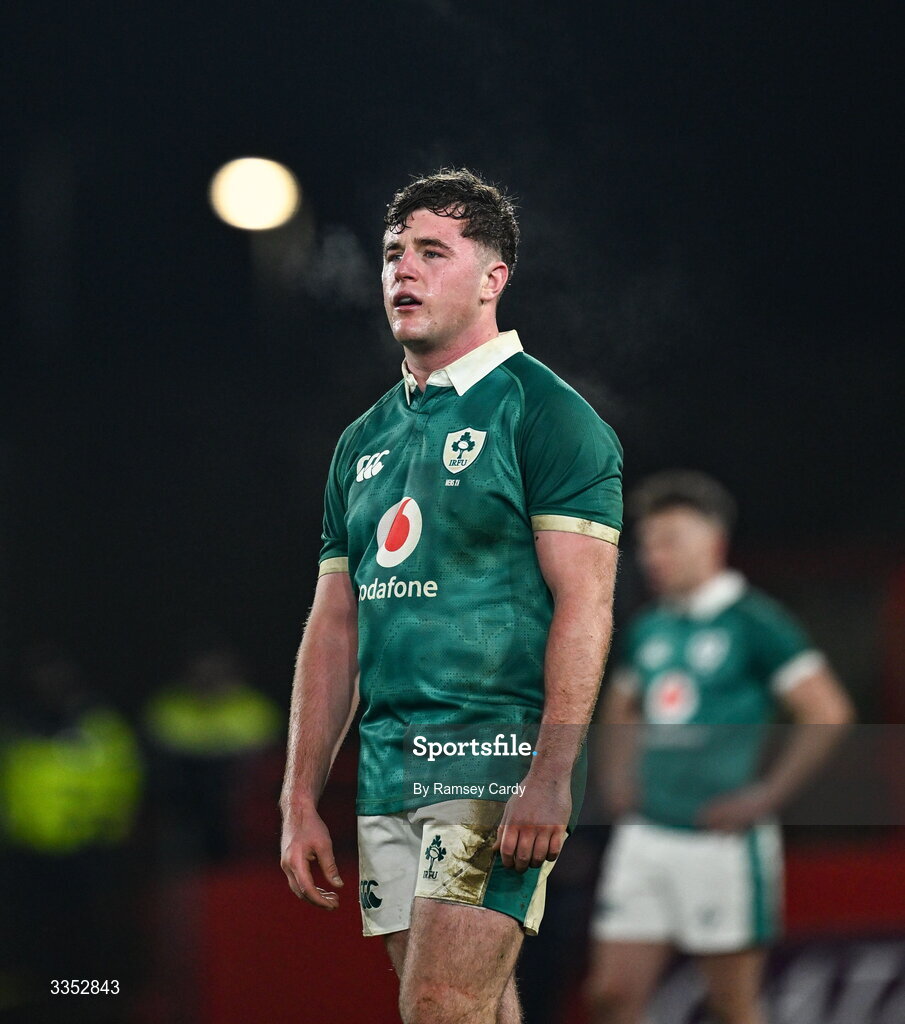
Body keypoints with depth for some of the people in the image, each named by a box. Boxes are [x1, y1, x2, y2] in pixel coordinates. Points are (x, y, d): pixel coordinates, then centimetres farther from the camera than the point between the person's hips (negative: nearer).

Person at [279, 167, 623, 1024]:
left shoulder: (543, 414, -4)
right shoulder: (365, 440, 18)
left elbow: (583, 602, -12)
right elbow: (334, 626, 19)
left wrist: (550, 778, -21)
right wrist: (300, 799, 13)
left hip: (496, 762, -7)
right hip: (388, 775, 7)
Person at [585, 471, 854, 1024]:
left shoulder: (754, 622, -7)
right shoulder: (647, 630, 13)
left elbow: (829, 712, -11)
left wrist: (765, 797, -12)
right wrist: (618, 778, 16)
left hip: (722, 841, -6)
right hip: (645, 838, 6)